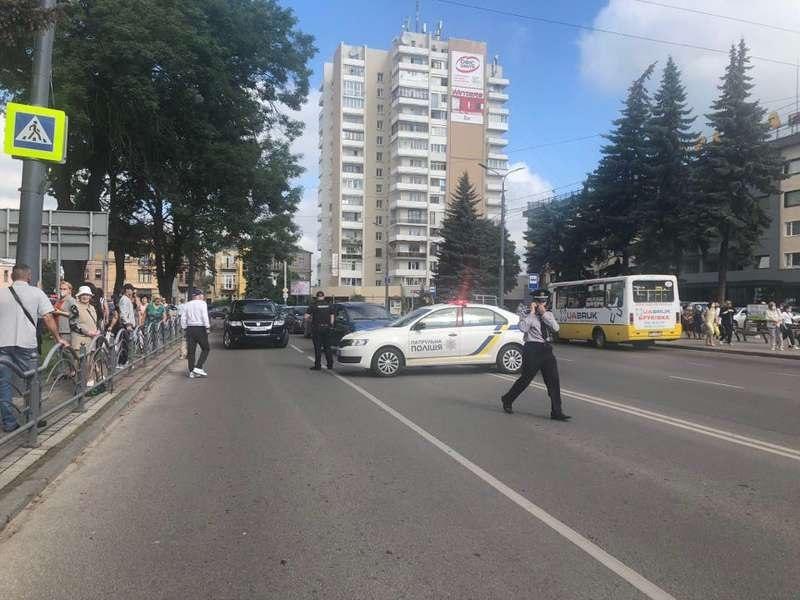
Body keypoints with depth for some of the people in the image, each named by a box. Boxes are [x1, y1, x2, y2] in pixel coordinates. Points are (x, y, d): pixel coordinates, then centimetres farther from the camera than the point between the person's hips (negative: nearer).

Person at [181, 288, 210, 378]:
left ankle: (191, 372, 8)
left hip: (190, 329, 5)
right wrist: (207, 327, -10)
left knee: (191, 351, 7)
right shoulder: (202, 303, -4)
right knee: (205, 349, 5)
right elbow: (205, 316, -12)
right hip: (200, 329, -5)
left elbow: (183, 318, 8)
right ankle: (198, 367, -7)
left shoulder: (187, 304, 11)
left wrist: (184, 328, 13)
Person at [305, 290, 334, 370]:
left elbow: (306, 317, -8)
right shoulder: (329, 304, 5)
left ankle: (318, 365, 2)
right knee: (327, 347, 11)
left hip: (317, 328, -3)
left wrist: (311, 319, 11)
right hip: (327, 327, 3)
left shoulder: (313, 304, -4)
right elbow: (332, 317, 5)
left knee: (317, 348, 2)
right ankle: (330, 364, 13)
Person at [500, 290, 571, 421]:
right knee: (525, 379, 3)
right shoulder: (527, 315, -4)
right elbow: (522, 328, -22)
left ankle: (556, 412, 3)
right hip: (533, 349, -5)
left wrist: (544, 314, -10)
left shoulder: (548, 314, 12)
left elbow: (555, 328, -4)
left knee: (553, 381, -1)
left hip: (547, 350, 5)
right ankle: (507, 399, 25)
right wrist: (532, 313, -17)